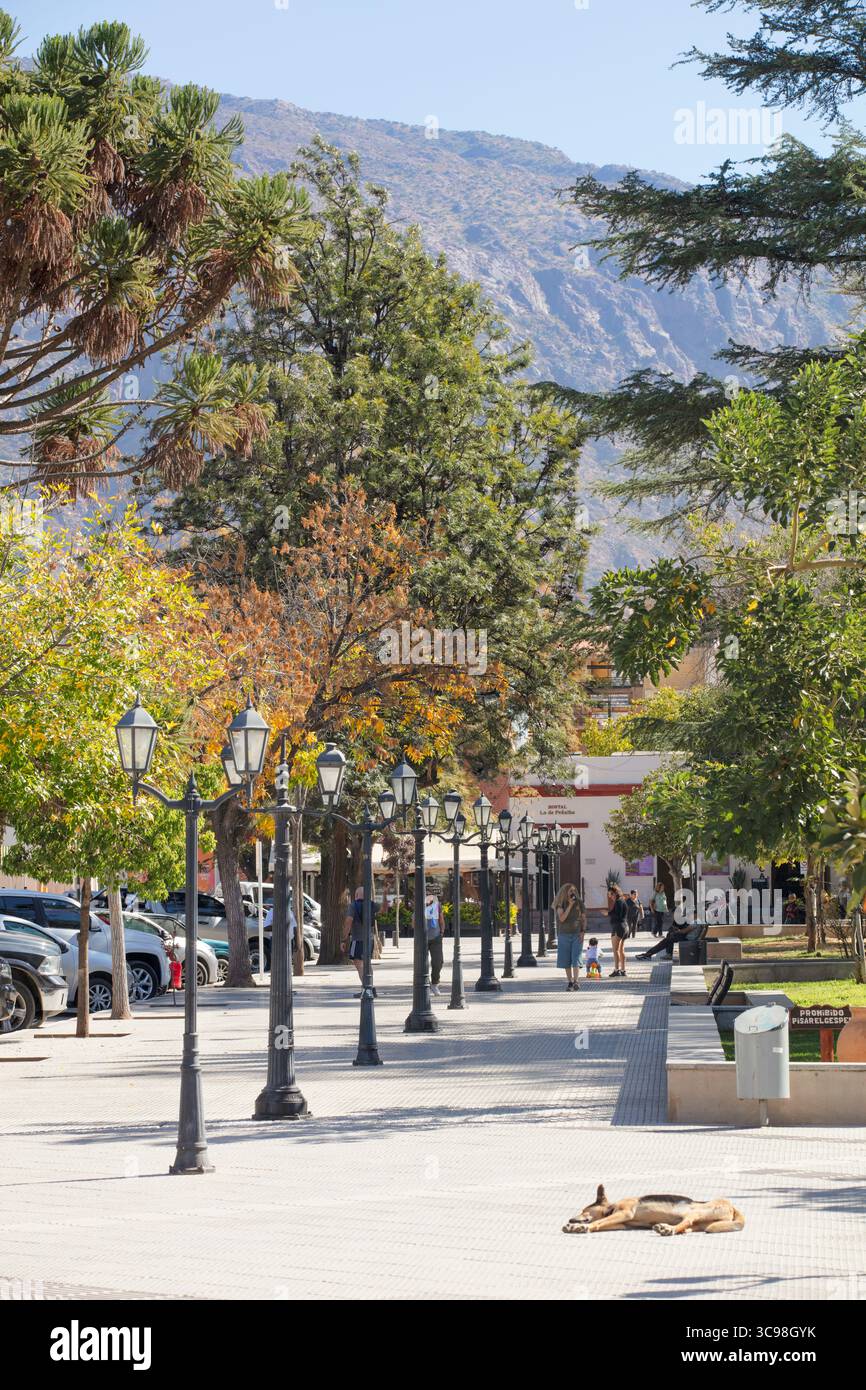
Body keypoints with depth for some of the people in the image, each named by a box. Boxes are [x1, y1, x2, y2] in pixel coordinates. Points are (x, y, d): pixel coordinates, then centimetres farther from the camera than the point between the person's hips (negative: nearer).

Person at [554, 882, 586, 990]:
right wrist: (570, 905, -16)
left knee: (576, 958, -11)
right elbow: (562, 918, -14)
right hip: (564, 934, 0)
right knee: (566, 960, 3)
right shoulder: (561, 904, 0)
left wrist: (583, 931, -3)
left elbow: (584, 918, 10)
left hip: (577, 934, 0)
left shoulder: (579, 903, 5)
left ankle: (576, 981, -17)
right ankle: (569, 981, 10)